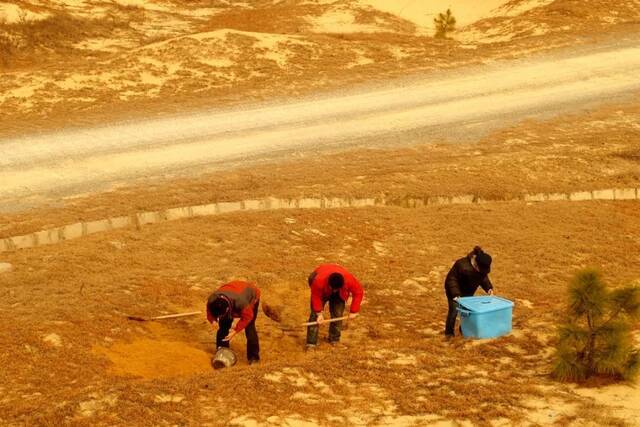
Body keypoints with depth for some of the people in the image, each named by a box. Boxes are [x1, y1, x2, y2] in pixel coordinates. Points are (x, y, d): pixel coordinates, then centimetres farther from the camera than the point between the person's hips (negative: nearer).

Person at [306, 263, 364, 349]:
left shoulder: (349, 280, -41)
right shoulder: (319, 281, -45)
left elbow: (359, 292, -23)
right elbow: (316, 297, -26)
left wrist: (353, 311, -18)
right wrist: (319, 314, -23)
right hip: (322, 291, -2)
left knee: (337, 315, -8)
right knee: (315, 315, -12)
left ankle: (334, 340, 8)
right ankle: (311, 343, -10)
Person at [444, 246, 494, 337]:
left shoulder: (482, 267, -18)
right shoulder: (462, 265, -38)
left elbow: (484, 278, 2)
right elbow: (451, 279, -30)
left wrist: (488, 288, -14)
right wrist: (455, 294, -36)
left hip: (468, 292, 6)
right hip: (455, 291, -6)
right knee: (454, 310, -12)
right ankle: (449, 332, 0)